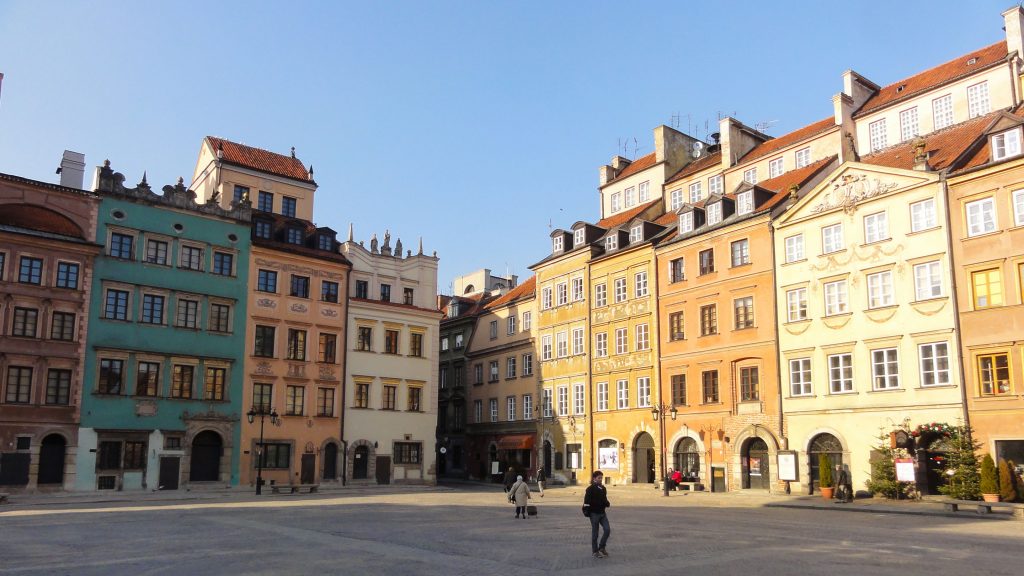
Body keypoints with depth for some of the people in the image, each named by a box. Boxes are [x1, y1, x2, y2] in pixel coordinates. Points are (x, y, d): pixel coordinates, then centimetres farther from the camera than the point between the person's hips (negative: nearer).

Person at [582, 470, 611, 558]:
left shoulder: (603, 488, 10)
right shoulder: (590, 489, -10)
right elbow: (587, 501, -13)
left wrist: (607, 503, -1)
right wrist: (586, 511, -19)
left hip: (602, 513, 6)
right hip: (594, 513, -6)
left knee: (607, 529, -5)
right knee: (595, 533, 2)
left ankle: (601, 547, 12)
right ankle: (595, 551, 13)